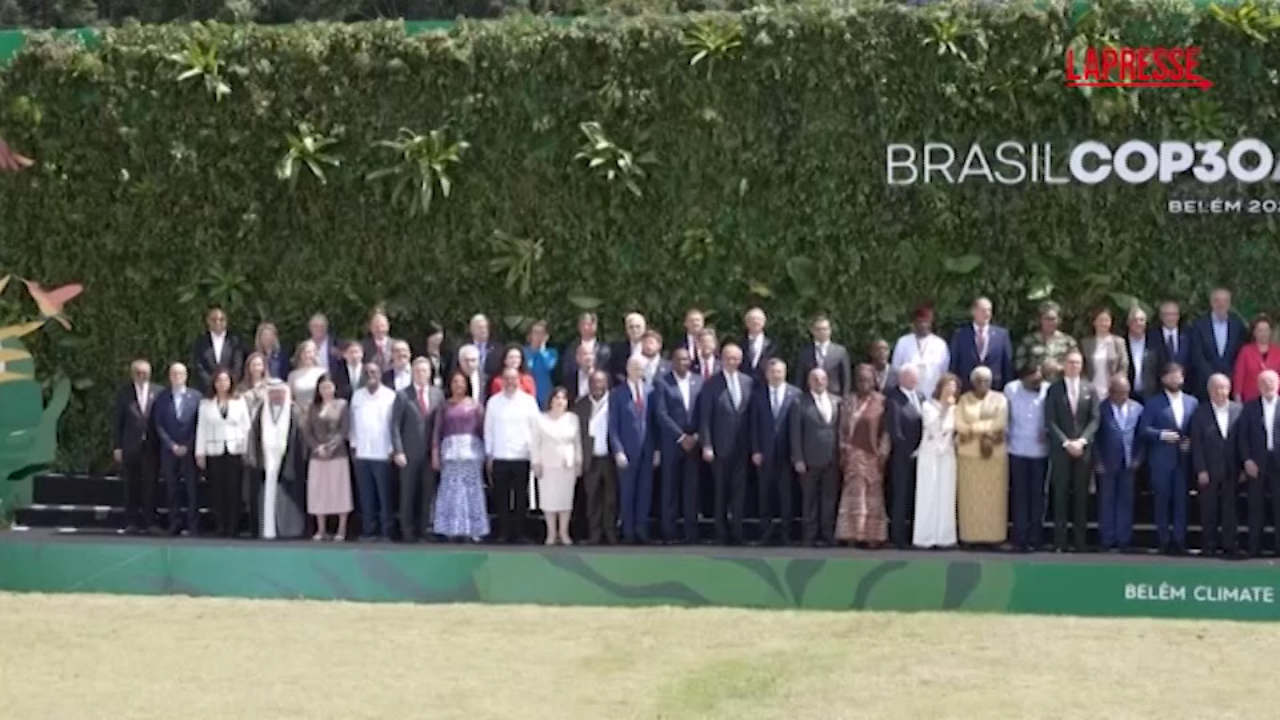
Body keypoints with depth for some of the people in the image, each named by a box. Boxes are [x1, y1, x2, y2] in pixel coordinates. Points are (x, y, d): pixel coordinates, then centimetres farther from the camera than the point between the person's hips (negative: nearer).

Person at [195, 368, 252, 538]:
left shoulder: (239, 402, 6)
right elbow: (201, 429, 5)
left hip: (235, 452, 0)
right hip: (214, 452, 0)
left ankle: (233, 528, 1)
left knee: (234, 491, -4)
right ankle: (221, 527, 6)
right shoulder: (206, 404, 6)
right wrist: (200, 453, 1)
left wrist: (247, 451, -2)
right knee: (218, 491, 0)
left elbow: (246, 427, 5)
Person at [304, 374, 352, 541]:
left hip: (338, 454, -3)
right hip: (317, 455, 3)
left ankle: (341, 529, 2)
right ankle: (321, 529, 9)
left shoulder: (342, 405, 1)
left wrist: (331, 446, -15)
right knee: (318, 491, 3)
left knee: (339, 490, -2)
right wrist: (317, 447, -9)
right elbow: (308, 431, 6)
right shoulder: (313, 407, 10)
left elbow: (345, 430, -5)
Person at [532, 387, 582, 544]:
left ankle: (563, 532, 9)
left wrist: (578, 462, 5)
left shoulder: (573, 418, 4)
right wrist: (536, 463, -4)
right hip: (548, 465, -1)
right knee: (549, 499, -2)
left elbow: (578, 442, 8)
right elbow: (535, 443, 0)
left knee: (566, 499, 1)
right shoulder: (541, 419, -1)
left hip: (568, 465, 1)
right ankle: (551, 532, 5)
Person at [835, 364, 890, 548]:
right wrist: (843, 453, 1)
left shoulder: (881, 402, 1)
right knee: (855, 493, -5)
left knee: (873, 494, 2)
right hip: (854, 453, 1)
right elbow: (843, 429, 7)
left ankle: (873, 535, 6)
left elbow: (886, 430, 0)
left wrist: (883, 453, -6)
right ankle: (853, 534, -4)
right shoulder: (848, 402, 6)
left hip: (873, 455, -1)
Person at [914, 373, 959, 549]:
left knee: (946, 496, 0)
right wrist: (944, 409, -16)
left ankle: (944, 536, 2)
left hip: (948, 455, 3)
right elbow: (934, 428, -14)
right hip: (930, 454, -3)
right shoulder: (928, 406, -2)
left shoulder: (954, 409, 9)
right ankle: (925, 537, -4)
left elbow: (956, 431, 11)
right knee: (928, 495, -5)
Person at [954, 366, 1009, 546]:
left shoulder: (1000, 399, 6)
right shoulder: (963, 400, 8)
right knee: (970, 496, -1)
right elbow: (959, 425, -4)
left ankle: (993, 535, 2)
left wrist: (973, 427, -11)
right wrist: (985, 433, -12)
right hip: (969, 453, 1)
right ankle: (970, 535, 1)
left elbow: (1000, 424, -8)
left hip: (995, 454, -1)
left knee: (993, 496, -1)